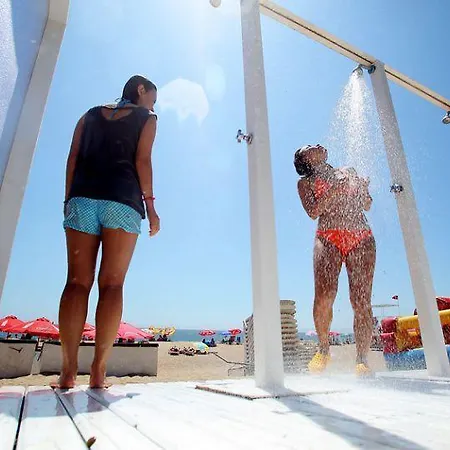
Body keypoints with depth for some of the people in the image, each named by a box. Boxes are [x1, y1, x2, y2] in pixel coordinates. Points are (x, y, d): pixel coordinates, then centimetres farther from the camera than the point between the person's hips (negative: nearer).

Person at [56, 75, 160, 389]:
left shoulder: (90, 115, 25)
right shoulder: (146, 118, 15)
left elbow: (73, 157, 14)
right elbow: (142, 160, 0)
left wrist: (69, 199, 11)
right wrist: (150, 205, -1)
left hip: (82, 198, 3)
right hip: (123, 201, -3)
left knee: (77, 282, -2)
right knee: (112, 284, -4)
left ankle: (69, 370, -7)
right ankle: (99, 370, -8)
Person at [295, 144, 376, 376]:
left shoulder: (348, 172, 27)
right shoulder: (305, 182, 18)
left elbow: (367, 205, 20)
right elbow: (313, 212, 1)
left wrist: (362, 188, 0)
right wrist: (335, 189, -6)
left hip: (362, 239, 3)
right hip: (328, 239, -2)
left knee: (362, 301, -7)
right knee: (324, 296, -18)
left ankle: (362, 360, 0)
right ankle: (323, 349, 3)